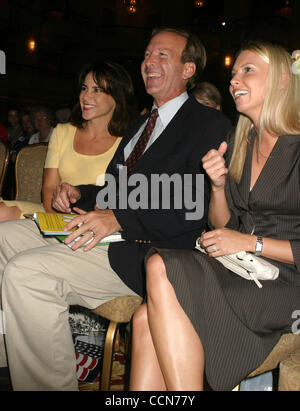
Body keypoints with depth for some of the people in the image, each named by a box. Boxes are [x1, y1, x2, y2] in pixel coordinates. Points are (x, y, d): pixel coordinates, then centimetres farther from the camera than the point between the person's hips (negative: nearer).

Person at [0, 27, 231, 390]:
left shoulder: (211, 125, -3)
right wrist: (78, 195, 6)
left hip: (145, 253, -9)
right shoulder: (141, 123, 26)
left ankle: (52, 383, -8)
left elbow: (200, 208, -17)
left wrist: (119, 218, -21)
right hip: (107, 232, 9)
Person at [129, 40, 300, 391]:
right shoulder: (238, 147, 15)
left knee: (161, 268, -28)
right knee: (147, 318, -24)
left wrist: (251, 242, -12)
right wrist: (219, 186, -2)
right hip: (240, 270, 6)